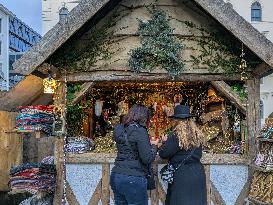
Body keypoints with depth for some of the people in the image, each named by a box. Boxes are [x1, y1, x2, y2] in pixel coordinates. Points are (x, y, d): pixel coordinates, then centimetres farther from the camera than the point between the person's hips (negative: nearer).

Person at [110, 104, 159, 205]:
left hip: (116, 176, 7)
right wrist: (154, 146, 2)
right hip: (133, 180, -7)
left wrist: (148, 143, 18)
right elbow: (147, 159, -15)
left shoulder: (119, 130, 6)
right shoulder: (140, 131, -14)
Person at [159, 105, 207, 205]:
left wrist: (165, 142, 8)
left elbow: (163, 154, -12)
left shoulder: (176, 135, -14)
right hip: (198, 174, 7)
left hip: (181, 176, -6)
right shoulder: (198, 134, 6)